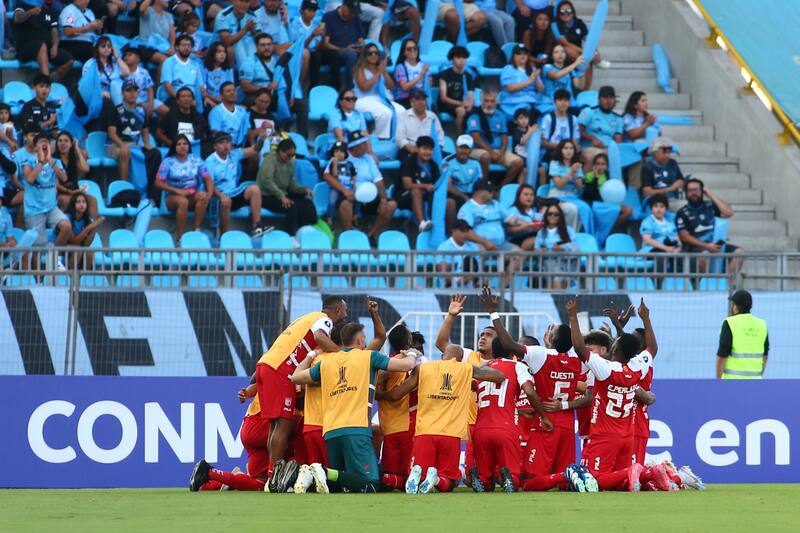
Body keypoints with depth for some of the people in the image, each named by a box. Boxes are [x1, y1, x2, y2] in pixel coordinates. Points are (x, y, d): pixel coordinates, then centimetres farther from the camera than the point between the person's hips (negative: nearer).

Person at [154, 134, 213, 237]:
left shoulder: (196, 160, 6)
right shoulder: (168, 162, 0)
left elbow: (207, 179, 1)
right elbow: (158, 183, -5)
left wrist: (210, 192, -20)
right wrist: (177, 190, -17)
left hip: (192, 195, 2)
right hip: (173, 196, -2)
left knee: (203, 195, -32)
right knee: (183, 201, -37)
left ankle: (197, 231, -32)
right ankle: (179, 237, -33)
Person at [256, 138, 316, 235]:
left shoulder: (290, 163, 11)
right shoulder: (271, 159, -11)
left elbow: (292, 184, 14)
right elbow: (267, 181, -23)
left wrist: (304, 190, -6)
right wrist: (282, 196, -29)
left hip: (282, 194, 7)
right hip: (267, 196, -7)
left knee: (308, 204, -12)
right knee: (292, 206, -31)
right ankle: (289, 235, -28)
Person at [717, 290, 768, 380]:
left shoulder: (729, 324, -11)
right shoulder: (761, 325, 6)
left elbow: (722, 355, -14)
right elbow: (764, 356, 11)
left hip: (733, 379, -5)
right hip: (753, 380, 5)